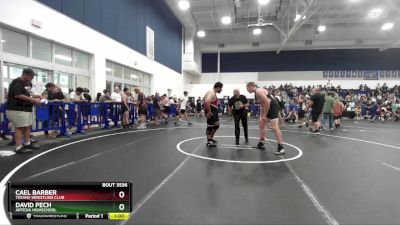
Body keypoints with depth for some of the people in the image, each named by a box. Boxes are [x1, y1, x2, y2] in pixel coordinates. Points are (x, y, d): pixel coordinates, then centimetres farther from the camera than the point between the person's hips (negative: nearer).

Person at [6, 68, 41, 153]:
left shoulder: (23, 83, 17)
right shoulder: (16, 82, -13)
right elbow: (17, 95, -23)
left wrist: (33, 99, 7)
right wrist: (32, 99, -19)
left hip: (25, 109, 10)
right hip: (17, 110, -10)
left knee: (28, 126, 12)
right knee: (20, 128, -9)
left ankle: (27, 143, 22)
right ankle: (18, 148, -6)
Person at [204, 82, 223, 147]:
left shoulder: (213, 92, 13)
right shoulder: (212, 93, -19)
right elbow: (207, 102, -35)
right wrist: (209, 112, -30)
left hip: (214, 111, 11)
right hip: (211, 112, -11)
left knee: (216, 125, 19)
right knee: (210, 126, -3)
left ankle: (211, 137, 31)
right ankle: (209, 142, 6)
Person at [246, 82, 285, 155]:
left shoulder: (259, 91, -18)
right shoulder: (257, 92, 13)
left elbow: (267, 103, -24)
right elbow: (262, 104, 20)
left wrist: (264, 115, -18)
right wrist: (261, 116, 17)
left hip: (273, 106, -11)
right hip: (268, 106, 11)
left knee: (274, 127, -14)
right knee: (261, 124, 15)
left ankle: (281, 147, -10)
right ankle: (261, 143, 26)